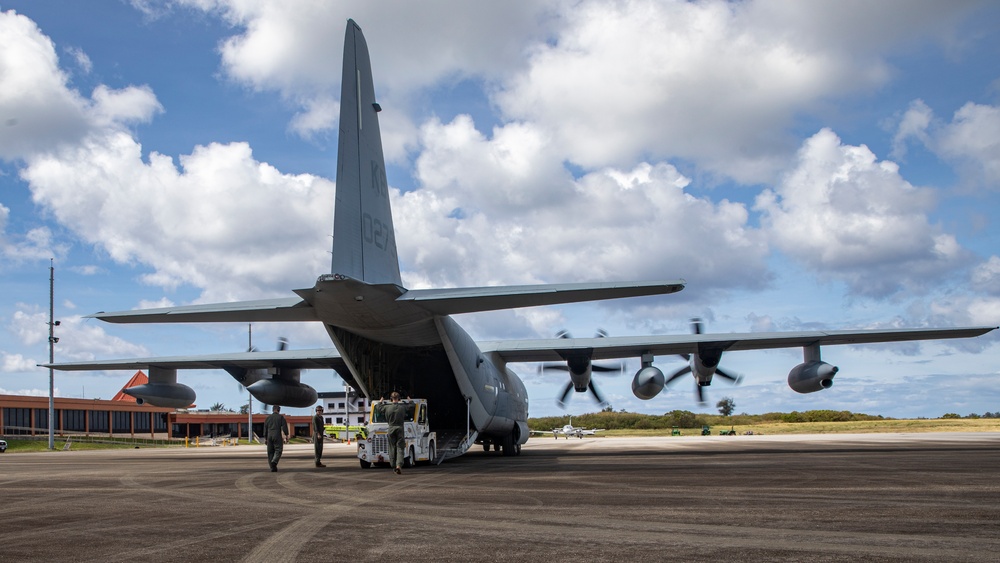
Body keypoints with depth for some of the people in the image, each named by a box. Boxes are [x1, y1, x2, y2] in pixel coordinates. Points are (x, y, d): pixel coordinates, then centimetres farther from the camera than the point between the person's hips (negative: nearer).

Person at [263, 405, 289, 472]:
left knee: (270, 451, 7)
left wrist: (265, 438, 14)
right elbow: (284, 426, -6)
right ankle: (274, 462, -26)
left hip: (269, 436, 3)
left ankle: (273, 467, 3)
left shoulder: (268, 417, 11)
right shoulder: (281, 417, 1)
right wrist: (286, 436, -4)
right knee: (278, 450, 0)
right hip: (277, 436, -3)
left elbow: (265, 428, 10)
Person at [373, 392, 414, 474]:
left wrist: (380, 402, 38)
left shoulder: (386, 407, 0)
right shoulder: (403, 407, 0)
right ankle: (399, 465, -18)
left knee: (392, 448, 10)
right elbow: (412, 406, 19)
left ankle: (394, 466, 13)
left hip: (391, 429, 1)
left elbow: (378, 408, 19)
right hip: (400, 428, -1)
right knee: (400, 448, -2)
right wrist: (410, 401, 39)